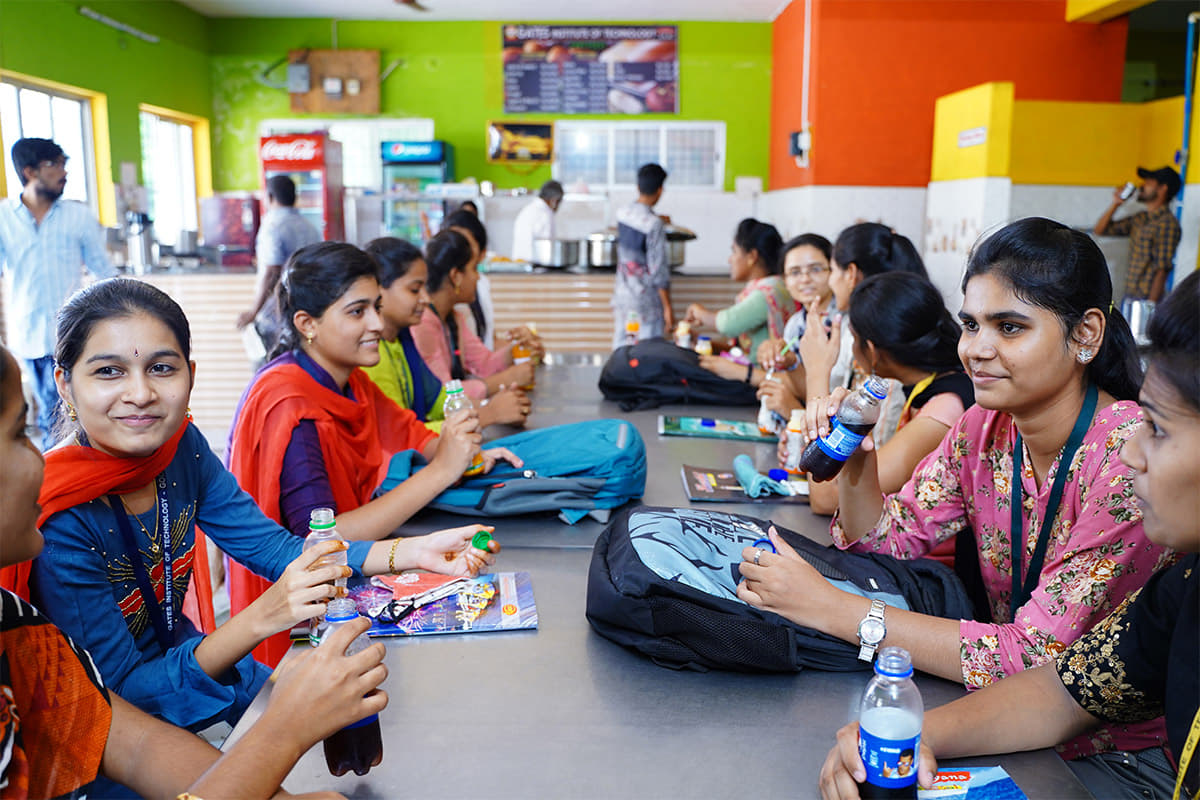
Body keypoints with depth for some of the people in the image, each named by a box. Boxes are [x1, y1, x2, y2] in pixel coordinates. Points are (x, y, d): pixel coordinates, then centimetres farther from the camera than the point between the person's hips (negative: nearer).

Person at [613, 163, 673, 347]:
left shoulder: (622, 212, 0)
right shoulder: (654, 224, -19)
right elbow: (658, 271, -18)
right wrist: (668, 308, -12)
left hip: (621, 293, 7)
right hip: (646, 300, -7)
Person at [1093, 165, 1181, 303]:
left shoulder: (1167, 223, -12)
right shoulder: (1139, 219, 13)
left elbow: (1162, 271, -17)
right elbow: (1100, 230, 22)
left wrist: (1150, 306, -21)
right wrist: (1116, 203, 10)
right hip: (1129, 298, 8)